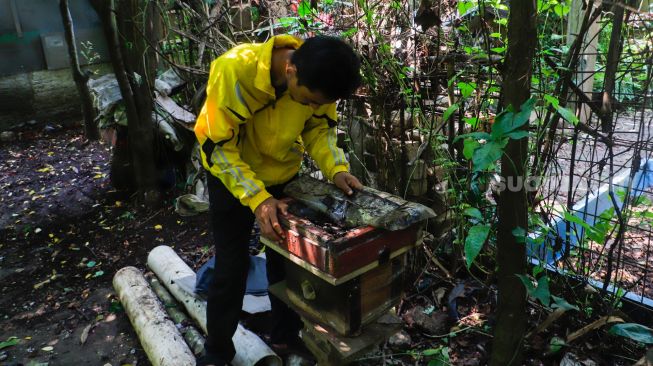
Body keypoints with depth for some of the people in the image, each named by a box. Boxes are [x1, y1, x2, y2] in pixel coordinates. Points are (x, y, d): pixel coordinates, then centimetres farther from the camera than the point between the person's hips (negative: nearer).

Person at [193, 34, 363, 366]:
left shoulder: (315, 78, -21)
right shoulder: (234, 70, -35)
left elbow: (319, 128, -4)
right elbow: (217, 146, -29)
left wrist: (336, 169, -21)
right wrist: (257, 198, -38)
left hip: (284, 176, 4)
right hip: (232, 178, -3)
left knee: (287, 262, 13)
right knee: (231, 268, 3)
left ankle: (286, 336, 36)